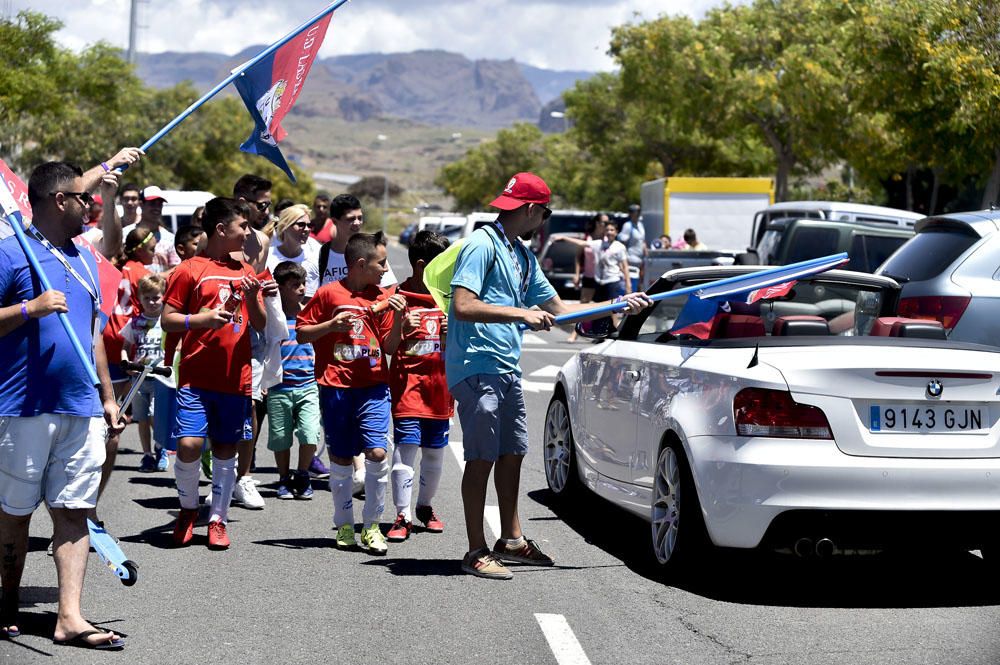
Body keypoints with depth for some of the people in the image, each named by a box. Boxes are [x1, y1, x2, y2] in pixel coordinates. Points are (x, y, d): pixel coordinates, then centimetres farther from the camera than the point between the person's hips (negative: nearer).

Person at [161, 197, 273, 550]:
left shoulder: (246, 272, 13)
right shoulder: (190, 270, -2)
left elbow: (260, 325, 14)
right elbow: (167, 320, -2)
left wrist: (252, 298, -5)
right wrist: (202, 318, -18)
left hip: (236, 378, 4)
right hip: (196, 376, -4)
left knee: (226, 449, 6)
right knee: (189, 445, -14)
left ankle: (218, 518, 18)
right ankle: (188, 508, 10)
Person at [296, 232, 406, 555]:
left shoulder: (382, 298, 9)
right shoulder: (328, 294, -1)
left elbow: (390, 347, 9)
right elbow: (301, 334, 3)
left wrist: (398, 318, -6)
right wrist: (331, 325, -12)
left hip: (373, 387, 2)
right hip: (336, 387, -2)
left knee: (377, 452, -12)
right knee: (341, 458, 5)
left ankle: (371, 526, 0)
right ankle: (344, 525, 19)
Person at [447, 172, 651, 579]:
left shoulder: (523, 256, 19)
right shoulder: (482, 245, -12)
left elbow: (557, 308, 24)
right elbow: (463, 307, -22)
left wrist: (619, 305, 21)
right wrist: (522, 314, -23)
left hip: (507, 370, 10)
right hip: (477, 367, -10)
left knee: (512, 454, 14)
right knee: (482, 458, -7)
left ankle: (511, 541, 25)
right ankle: (477, 552, -2)